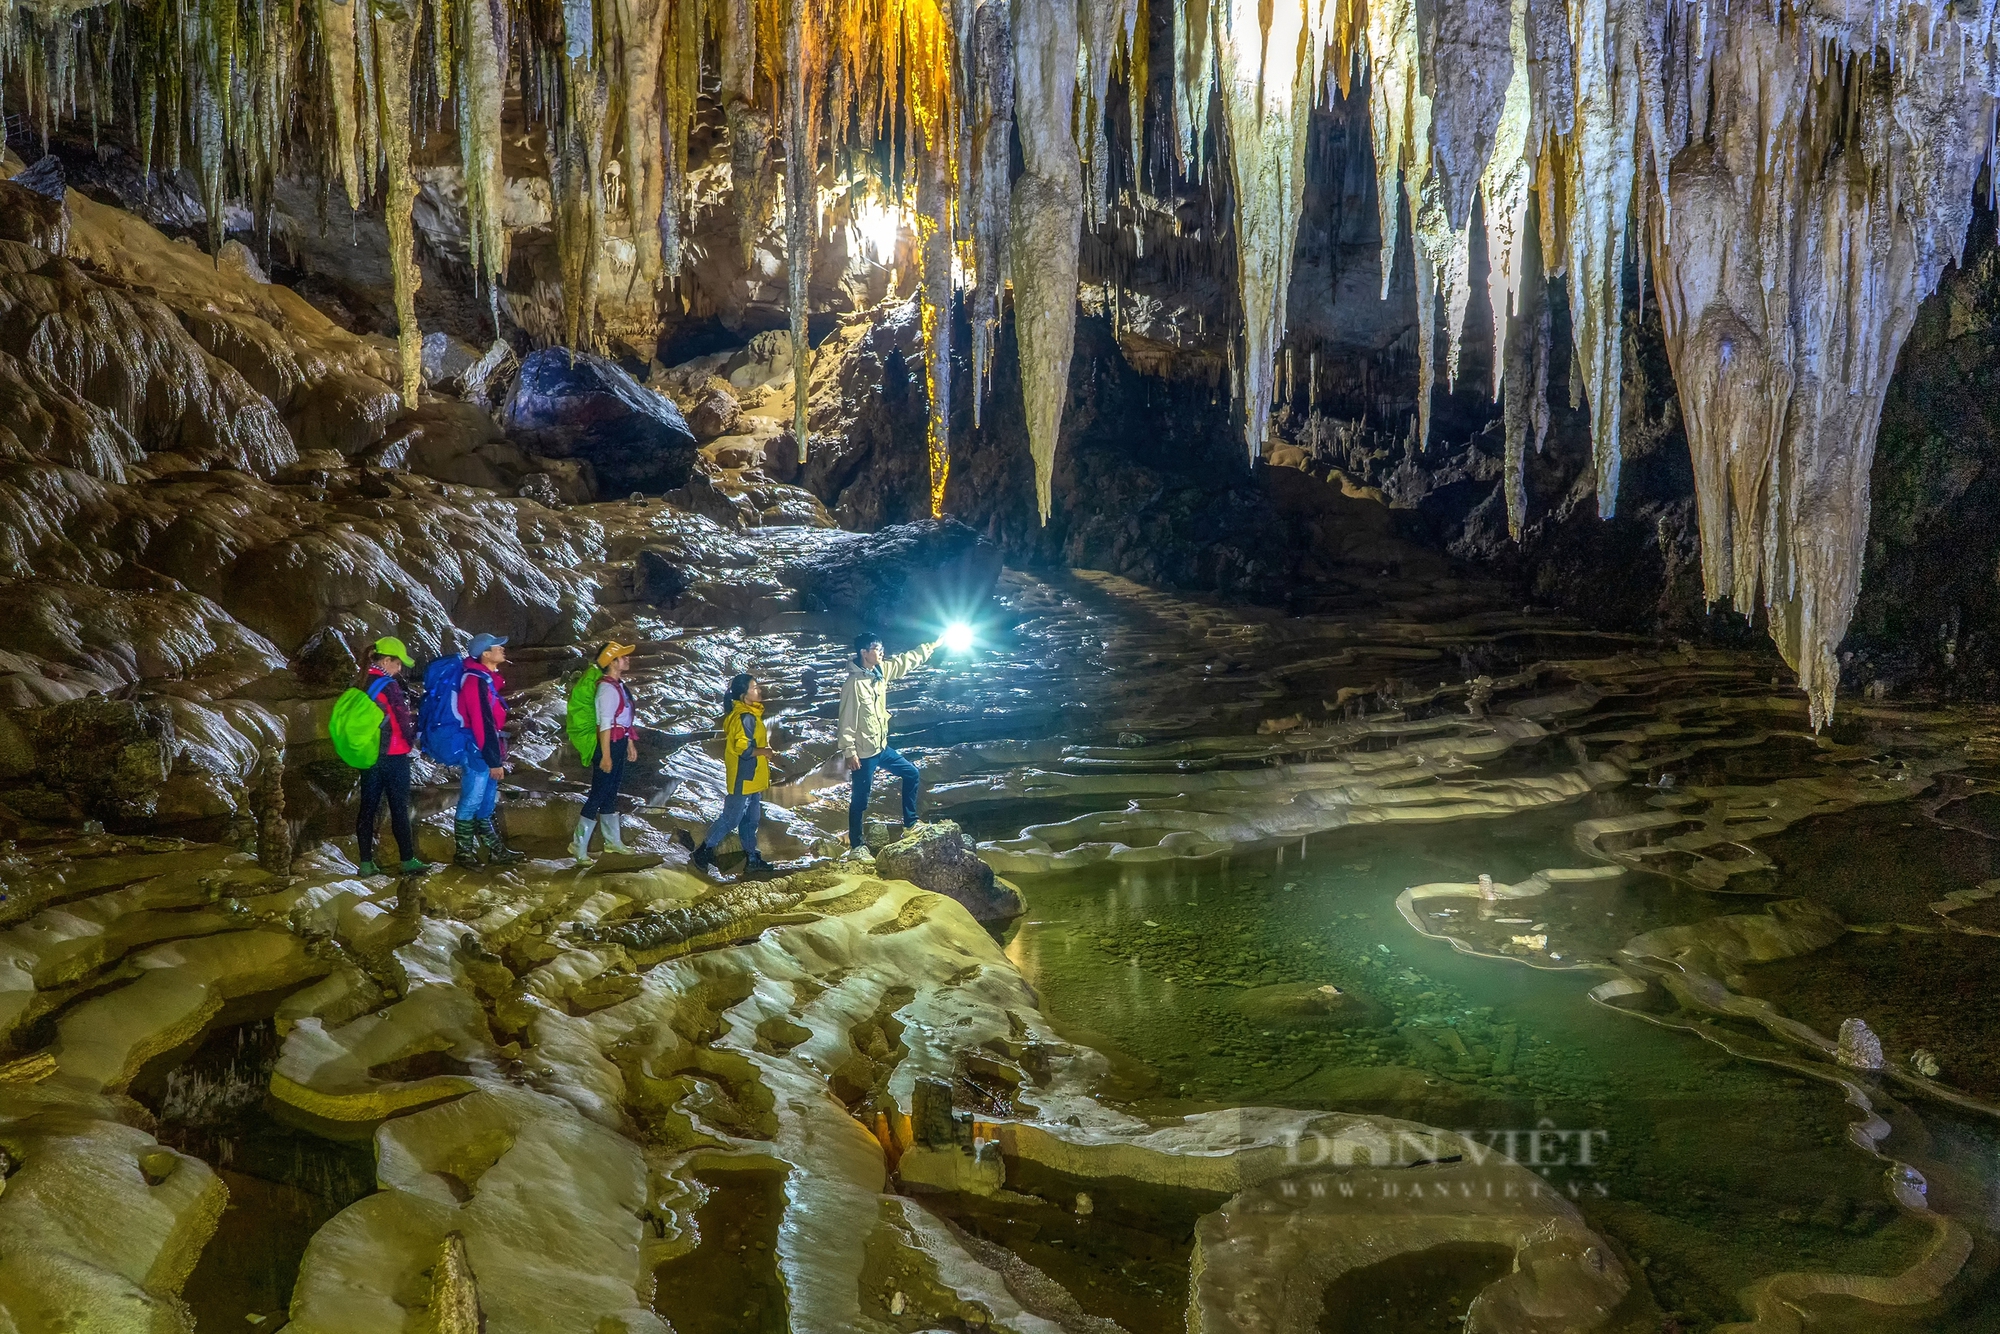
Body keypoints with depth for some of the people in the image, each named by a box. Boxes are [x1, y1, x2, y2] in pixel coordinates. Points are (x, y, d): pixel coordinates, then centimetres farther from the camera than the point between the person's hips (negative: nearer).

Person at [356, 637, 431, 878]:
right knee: (399, 809, 2)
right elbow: (404, 721, -13)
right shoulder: (389, 686, -16)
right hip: (394, 757, -7)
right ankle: (408, 861, 9)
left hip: (368, 756, 7)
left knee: (367, 808, 8)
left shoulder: (363, 685, 6)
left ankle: (366, 863, 11)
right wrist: (411, 741, 6)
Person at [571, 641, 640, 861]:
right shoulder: (607, 688, -20)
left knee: (611, 794, 18)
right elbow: (605, 724, -23)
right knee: (598, 796, -4)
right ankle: (579, 845, 3)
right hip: (608, 746, -10)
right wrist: (606, 756, -24)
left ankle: (613, 841, 28)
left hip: (619, 745, 10)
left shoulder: (619, 685, 10)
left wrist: (630, 744, 21)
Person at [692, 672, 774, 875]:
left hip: (752, 780, 10)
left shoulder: (751, 714, 10)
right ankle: (705, 850, 12)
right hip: (743, 780, -10)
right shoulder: (745, 718, -21)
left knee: (750, 820, 14)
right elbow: (744, 749, -28)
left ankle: (752, 859, 20)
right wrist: (765, 751, -15)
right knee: (730, 818, 0)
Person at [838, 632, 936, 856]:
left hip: (882, 747, 9)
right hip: (864, 752, -9)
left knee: (911, 774, 16)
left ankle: (910, 824, 26)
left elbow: (905, 661, 16)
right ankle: (856, 845, 17)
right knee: (860, 800, 3)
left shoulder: (881, 671, 2)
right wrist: (849, 751, -22)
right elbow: (847, 720, -21)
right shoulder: (854, 683, -22)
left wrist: (931, 646, 18)